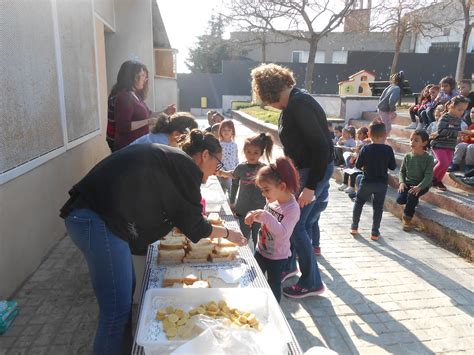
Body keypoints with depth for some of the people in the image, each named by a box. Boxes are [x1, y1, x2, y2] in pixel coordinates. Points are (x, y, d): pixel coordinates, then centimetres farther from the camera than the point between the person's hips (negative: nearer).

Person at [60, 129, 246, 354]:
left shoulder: (169, 158, 20)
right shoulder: (186, 166, -6)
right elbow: (192, 224, 0)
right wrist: (226, 233, 16)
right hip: (98, 220, -10)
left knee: (127, 287, 21)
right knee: (117, 311, -1)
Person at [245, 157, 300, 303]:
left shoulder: (292, 208, -27)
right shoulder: (272, 200, -6)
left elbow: (282, 232, -39)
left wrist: (265, 216, -48)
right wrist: (254, 216, -8)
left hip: (277, 257, -7)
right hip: (261, 250, 8)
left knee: (274, 286, 12)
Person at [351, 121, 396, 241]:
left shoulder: (366, 149, -10)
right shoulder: (388, 149, -7)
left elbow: (358, 165, -6)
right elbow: (393, 167, -2)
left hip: (367, 182, -1)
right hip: (382, 183, 1)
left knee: (358, 203, 17)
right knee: (378, 207, 9)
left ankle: (354, 227, 20)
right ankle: (375, 233, 12)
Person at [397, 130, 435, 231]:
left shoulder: (428, 158, -11)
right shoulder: (407, 156, 0)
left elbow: (428, 176, -16)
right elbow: (402, 171, 7)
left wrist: (419, 187, -31)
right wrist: (402, 182, -12)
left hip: (422, 185, -3)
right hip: (408, 183, 3)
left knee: (411, 195, -32)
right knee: (400, 200, -20)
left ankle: (407, 218, -11)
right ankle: (414, 201, 17)